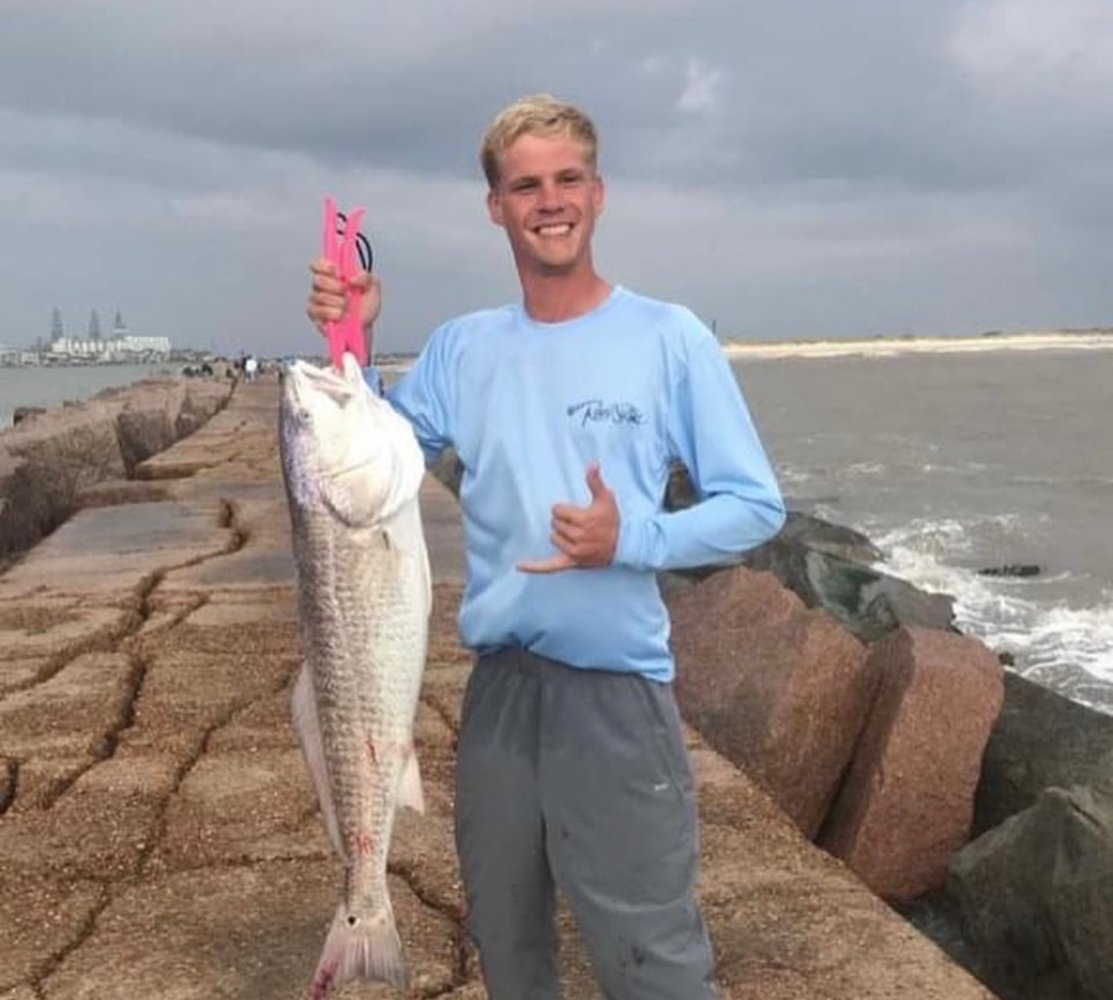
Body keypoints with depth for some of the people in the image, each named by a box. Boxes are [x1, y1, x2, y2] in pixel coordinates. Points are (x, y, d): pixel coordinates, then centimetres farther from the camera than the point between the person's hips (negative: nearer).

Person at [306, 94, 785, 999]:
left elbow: (755, 506, -6)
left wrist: (631, 540, -22)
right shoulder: (461, 350, 5)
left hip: (617, 686, -4)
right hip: (497, 683, 4)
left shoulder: (670, 338, -6)